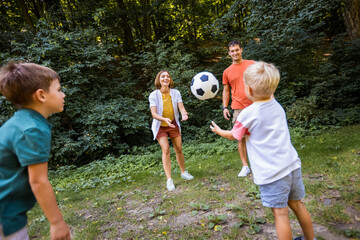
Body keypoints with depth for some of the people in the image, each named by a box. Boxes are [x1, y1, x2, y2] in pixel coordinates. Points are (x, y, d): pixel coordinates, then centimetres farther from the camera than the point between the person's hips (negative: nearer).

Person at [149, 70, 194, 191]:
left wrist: (184, 114, -41)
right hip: (160, 126, -2)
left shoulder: (175, 93, -9)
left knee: (179, 149, 8)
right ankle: (169, 180, -7)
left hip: (174, 124, 3)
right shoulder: (153, 95, -16)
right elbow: (154, 113, -24)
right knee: (166, 150, -14)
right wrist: (165, 119, -42)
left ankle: (183, 172, 31)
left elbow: (181, 107, -17)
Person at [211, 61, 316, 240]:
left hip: (272, 172, -7)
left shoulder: (247, 114, -13)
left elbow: (233, 136, 4)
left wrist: (219, 131, 22)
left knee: (280, 213, 5)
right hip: (292, 164, 7)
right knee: (297, 204, 22)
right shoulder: (277, 105, 5)